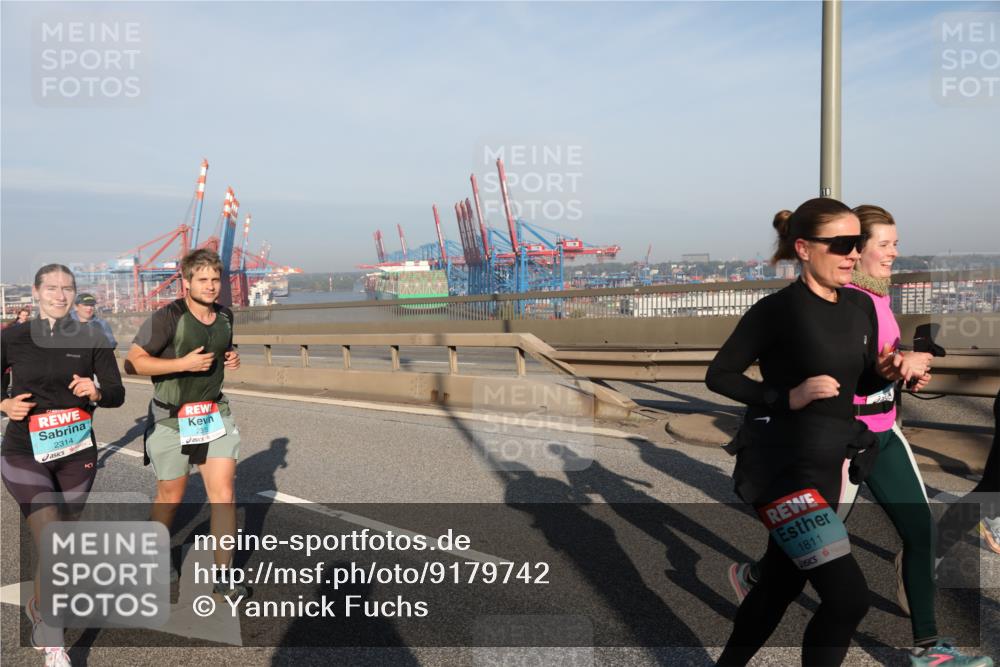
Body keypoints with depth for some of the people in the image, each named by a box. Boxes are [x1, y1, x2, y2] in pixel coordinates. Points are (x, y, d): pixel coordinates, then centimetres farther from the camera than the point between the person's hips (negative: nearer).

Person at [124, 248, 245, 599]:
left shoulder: (225, 316, 5)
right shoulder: (168, 317, -16)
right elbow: (133, 362, -18)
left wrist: (231, 359, 2)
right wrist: (184, 363, -25)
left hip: (215, 414, 5)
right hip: (171, 419, -4)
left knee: (223, 493, -4)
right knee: (171, 496, 12)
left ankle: (223, 574, 5)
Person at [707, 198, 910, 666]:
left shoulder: (861, 307, 7)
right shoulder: (778, 309, -14)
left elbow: (860, 384, 18)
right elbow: (718, 376, -9)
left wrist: (886, 372, -4)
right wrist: (788, 396, -19)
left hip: (827, 465, 8)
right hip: (781, 465, -8)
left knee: (781, 586, 20)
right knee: (848, 597, -12)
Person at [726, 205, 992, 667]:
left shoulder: (878, 295, 9)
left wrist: (908, 373, 4)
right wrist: (900, 364, -23)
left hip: (883, 432, 8)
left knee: (921, 531, 6)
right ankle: (752, 575, 34)